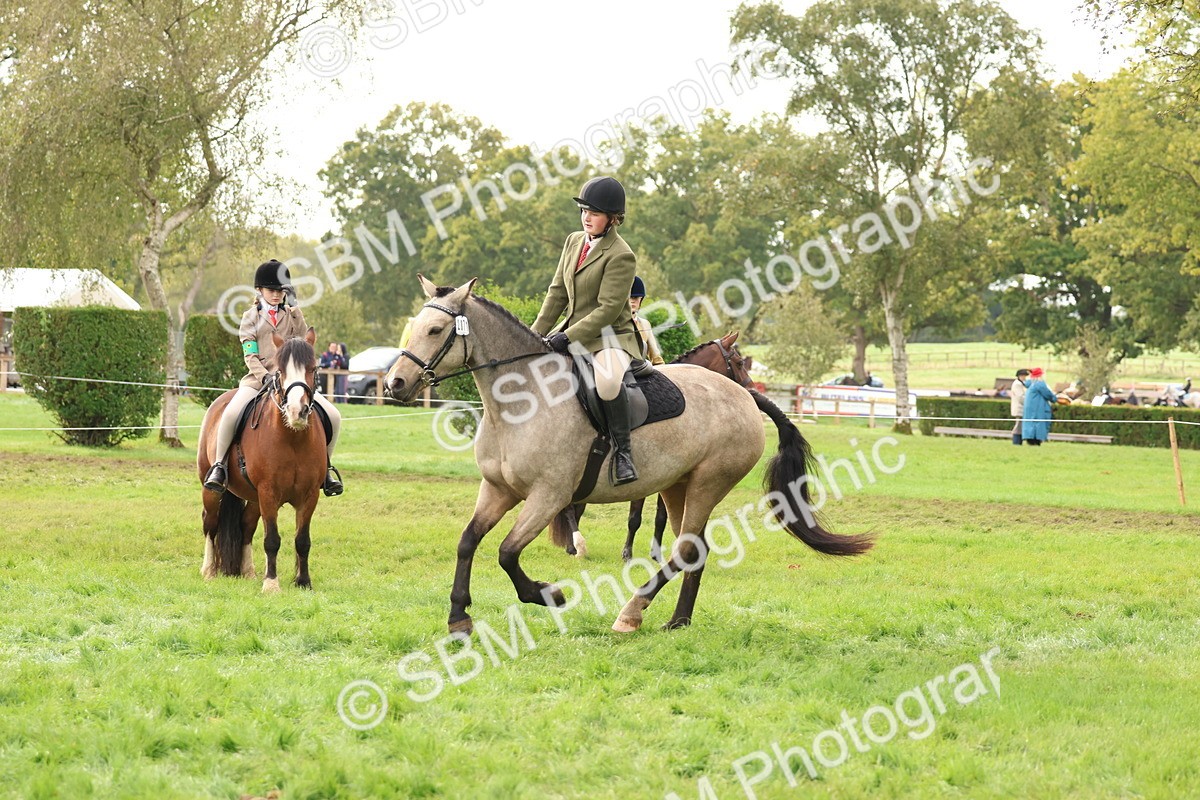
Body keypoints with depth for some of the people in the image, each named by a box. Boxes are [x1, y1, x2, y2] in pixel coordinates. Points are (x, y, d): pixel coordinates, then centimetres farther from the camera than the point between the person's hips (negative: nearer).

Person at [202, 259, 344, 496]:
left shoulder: (294, 315, 12)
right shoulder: (251, 318, 6)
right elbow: (250, 357, -1)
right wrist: (267, 379, -17)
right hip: (258, 378, -2)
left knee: (333, 416, -14)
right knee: (230, 414, -31)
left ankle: (326, 466, 5)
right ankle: (219, 465, -12)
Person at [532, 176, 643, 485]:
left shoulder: (621, 257, -15)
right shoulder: (574, 241, 9)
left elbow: (608, 309, -21)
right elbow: (558, 293, 13)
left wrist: (568, 337, -26)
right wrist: (537, 333, 3)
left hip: (609, 338, -9)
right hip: (571, 334, 9)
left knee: (607, 381, -40)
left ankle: (622, 451, -27)